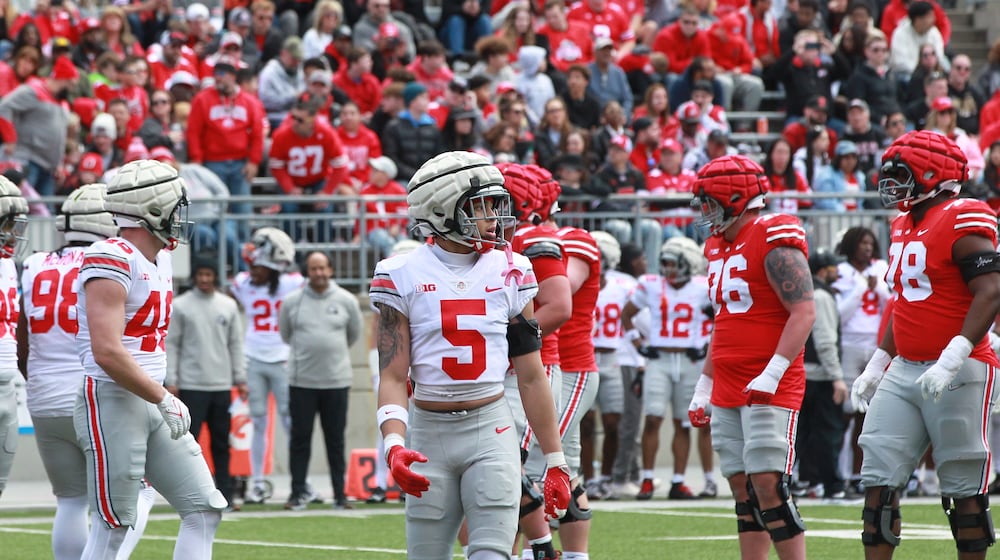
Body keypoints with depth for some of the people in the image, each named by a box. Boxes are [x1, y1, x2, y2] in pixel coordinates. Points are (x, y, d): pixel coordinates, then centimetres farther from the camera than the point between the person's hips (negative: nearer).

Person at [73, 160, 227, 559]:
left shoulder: (160, 260, 14)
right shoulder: (112, 260, -16)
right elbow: (107, 353, -22)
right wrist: (164, 399, -17)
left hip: (150, 403, 10)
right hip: (111, 401, -10)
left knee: (205, 510, 6)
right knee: (112, 526, -6)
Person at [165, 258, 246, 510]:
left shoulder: (228, 306, 9)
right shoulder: (180, 306, -1)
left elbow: (236, 344, 11)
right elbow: (171, 344, -2)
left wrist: (240, 378, 6)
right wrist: (171, 380, -8)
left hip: (221, 385, 4)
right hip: (191, 385, -4)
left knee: (221, 443, 7)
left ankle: (225, 494, 9)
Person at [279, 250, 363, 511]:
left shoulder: (346, 301, 1)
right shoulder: (292, 301, 0)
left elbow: (354, 333, 17)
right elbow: (285, 333, 15)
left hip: (336, 380, 0)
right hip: (302, 380, 0)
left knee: (336, 440, 4)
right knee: (300, 438, 0)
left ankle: (340, 494, 8)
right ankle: (298, 493, 5)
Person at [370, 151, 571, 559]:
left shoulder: (509, 273, 4)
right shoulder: (403, 276, -2)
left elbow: (531, 376, 7)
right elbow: (392, 376, -5)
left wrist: (555, 461, 6)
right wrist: (394, 444, -22)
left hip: (491, 431, 0)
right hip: (429, 430, 0)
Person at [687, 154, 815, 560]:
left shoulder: (774, 242, -12)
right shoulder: (719, 247, 16)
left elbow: (804, 311, -19)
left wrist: (771, 375, -25)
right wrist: (704, 388, 23)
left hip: (770, 389, -9)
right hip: (728, 390, 9)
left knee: (768, 486, -14)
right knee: (744, 492, 8)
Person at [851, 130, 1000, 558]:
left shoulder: (963, 222, -13)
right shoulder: (904, 226, 15)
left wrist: (953, 358, -27)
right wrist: (877, 365, 21)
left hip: (958, 375, -8)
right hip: (904, 372, 9)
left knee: (964, 490, -1)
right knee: (879, 480, 2)